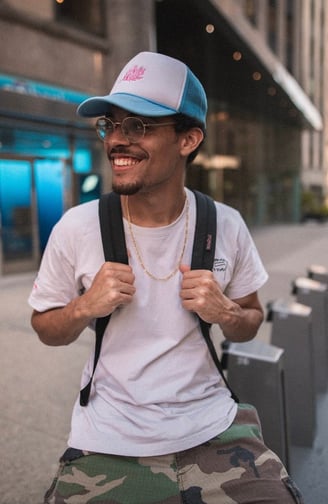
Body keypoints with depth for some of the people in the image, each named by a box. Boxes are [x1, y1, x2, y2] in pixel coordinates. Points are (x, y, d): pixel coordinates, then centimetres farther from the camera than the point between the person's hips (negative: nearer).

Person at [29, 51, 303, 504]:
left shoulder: (226, 225, -7)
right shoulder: (76, 228, -12)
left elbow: (251, 322, 7)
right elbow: (45, 328, 3)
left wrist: (226, 314, -16)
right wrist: (85, 307, -19)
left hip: (212, 429, 1)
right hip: (108, 444, 0)